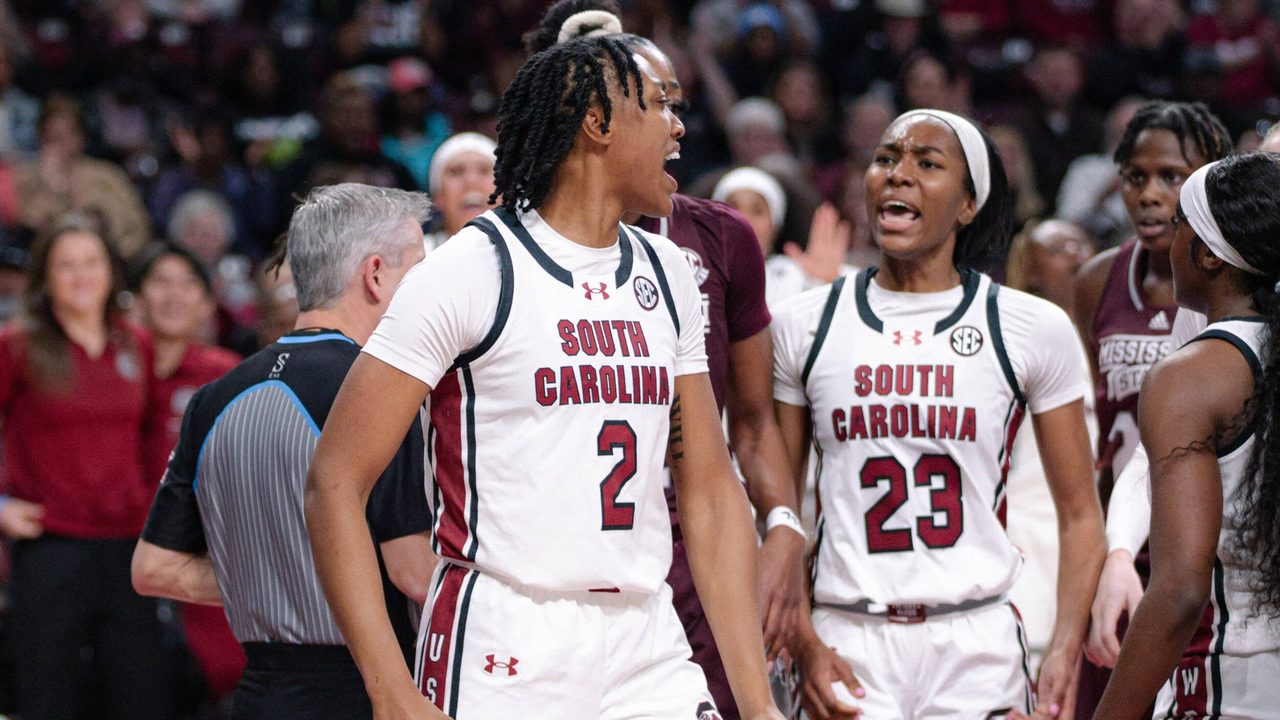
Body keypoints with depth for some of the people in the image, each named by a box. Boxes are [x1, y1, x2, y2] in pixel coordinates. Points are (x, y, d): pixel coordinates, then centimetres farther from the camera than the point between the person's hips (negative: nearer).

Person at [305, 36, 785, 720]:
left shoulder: (665, 273, 12)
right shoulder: (472, 268, -8)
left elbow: (710, 491, 15)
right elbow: (335, 482, -10)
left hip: (650, 659, 6)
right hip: (502, 663, -6)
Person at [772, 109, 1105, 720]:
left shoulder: (1034, 330, 4)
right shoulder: (802, 326, 6)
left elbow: (1079, 516, 6)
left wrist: (1065, 652, -6)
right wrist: (803, 644, -4)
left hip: (979, 645, 0)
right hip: (848, 642, 0)